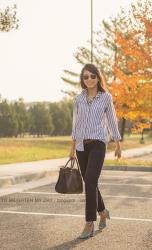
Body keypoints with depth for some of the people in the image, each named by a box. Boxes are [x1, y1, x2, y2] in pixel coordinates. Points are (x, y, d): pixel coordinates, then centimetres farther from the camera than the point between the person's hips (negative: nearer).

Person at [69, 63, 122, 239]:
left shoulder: (106, 97, 1)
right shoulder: (78, 99, 8)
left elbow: (112, 121, 7)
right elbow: (76, 124, 14)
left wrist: (118, 145, 9)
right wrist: (72, 148, 13)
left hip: (98, 144, -4)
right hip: (82, 145, 4)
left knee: (90, 181, -18)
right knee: (89, 182, 11)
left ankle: (89, 225, -13)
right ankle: (103, 212, 37)